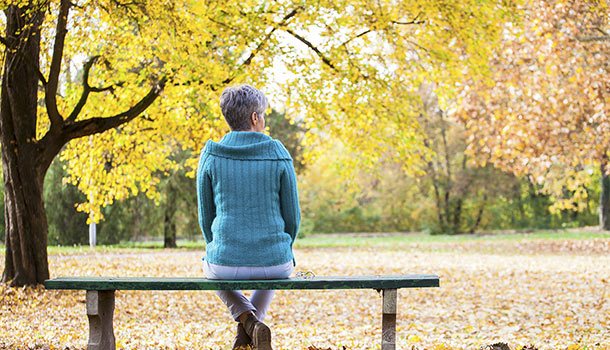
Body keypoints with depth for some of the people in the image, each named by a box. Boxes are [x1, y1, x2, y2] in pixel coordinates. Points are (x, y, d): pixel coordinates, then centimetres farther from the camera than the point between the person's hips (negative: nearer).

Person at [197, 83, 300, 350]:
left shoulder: (210, 157, -5)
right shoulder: (279, 156, -6)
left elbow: (206, 216, 3)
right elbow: (292, 216, 0)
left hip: (227, 262, 0)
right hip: (275, 260, 0)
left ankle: (248, 321, 13)